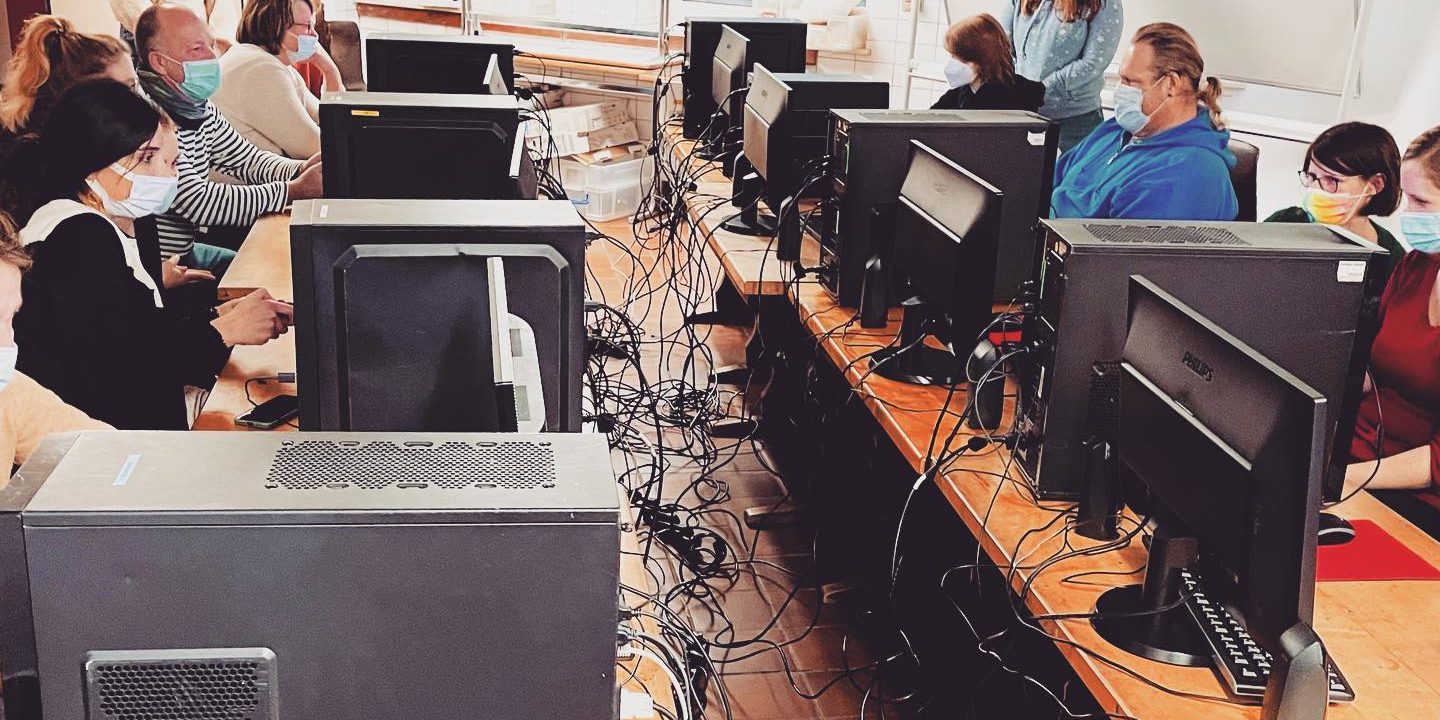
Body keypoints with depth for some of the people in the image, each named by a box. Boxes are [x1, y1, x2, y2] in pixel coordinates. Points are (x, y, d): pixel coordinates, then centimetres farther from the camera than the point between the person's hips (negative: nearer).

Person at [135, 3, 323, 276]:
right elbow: (197, 202, -27)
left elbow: (249, 159, 15)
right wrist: (295, 190, -26)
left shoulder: (200, 108, 6)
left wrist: (301, 169, -8)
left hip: (184, 251, 9)